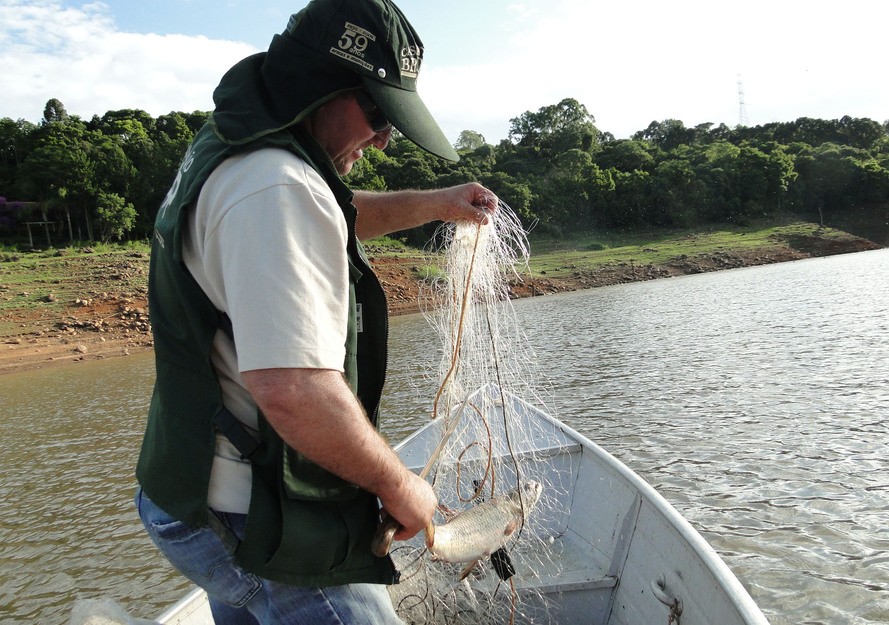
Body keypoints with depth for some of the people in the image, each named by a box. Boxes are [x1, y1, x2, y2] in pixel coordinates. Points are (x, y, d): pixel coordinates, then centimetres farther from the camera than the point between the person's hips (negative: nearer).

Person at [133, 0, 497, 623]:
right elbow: (293, 390, -35)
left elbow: (336, 217, 28)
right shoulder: (277, 189, -26)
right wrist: (398, 485, -19)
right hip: (254, 524, -10)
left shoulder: (229, 152, 9)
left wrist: (434, 204, 19)